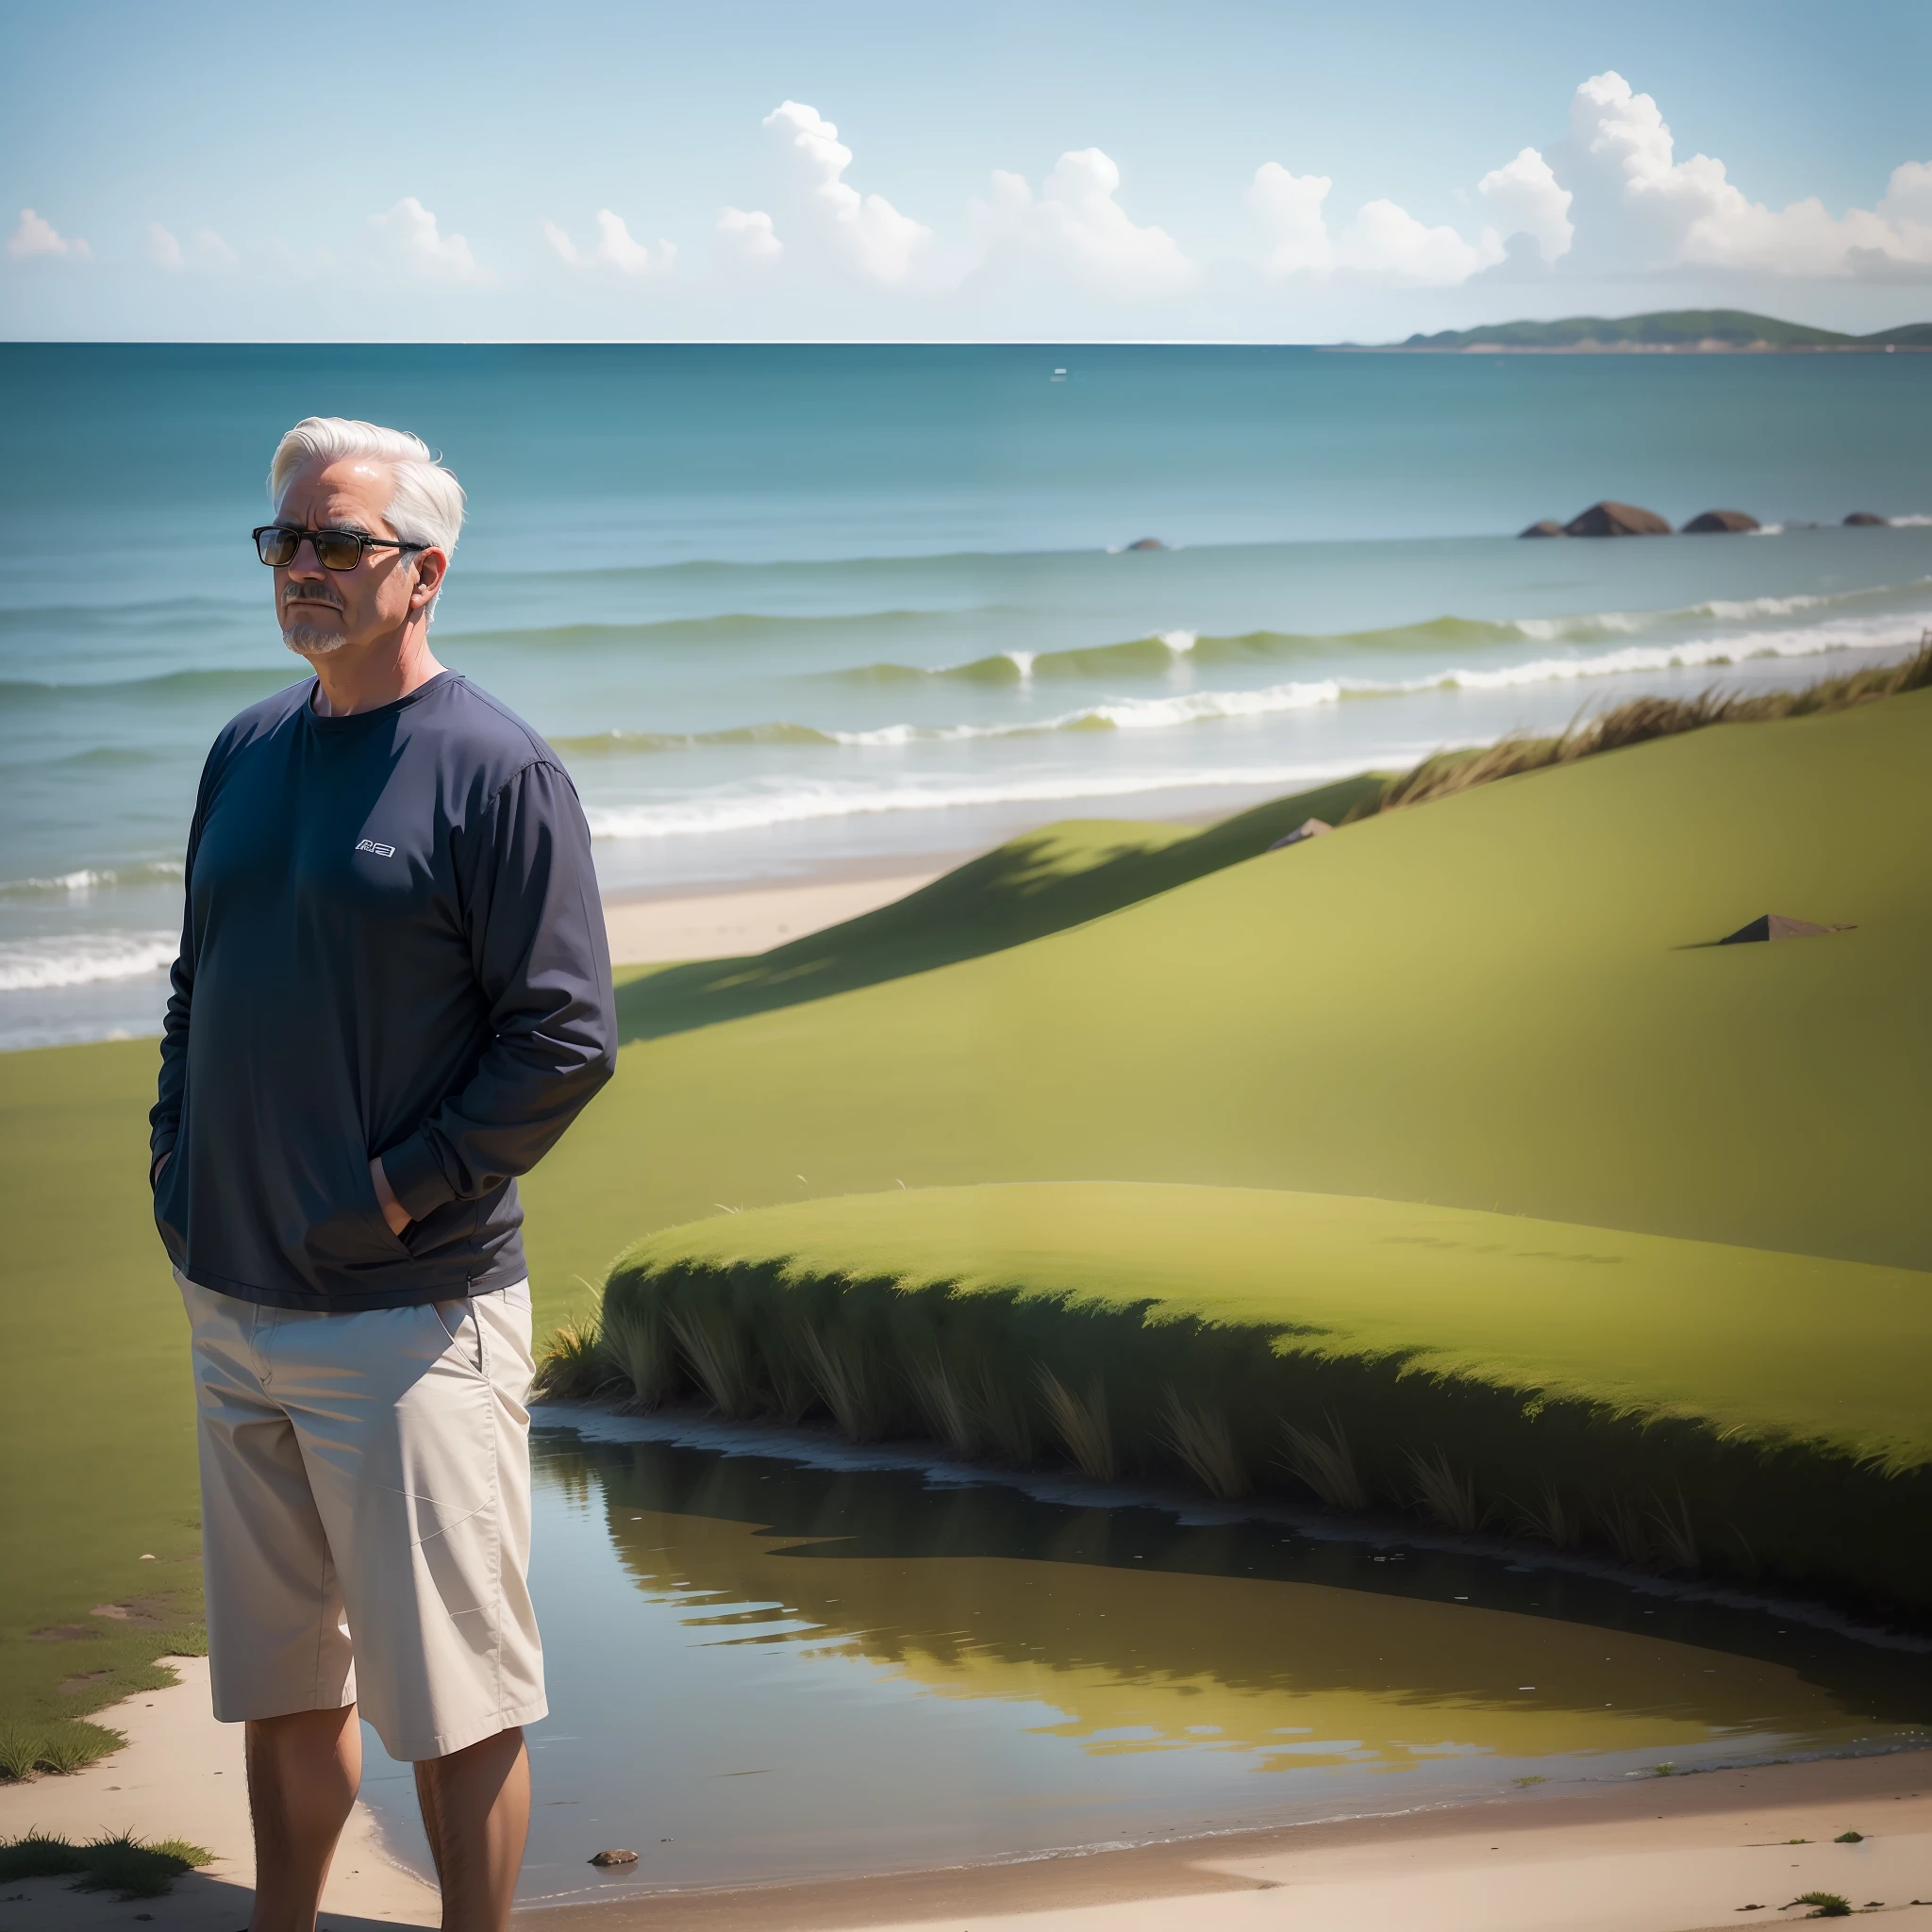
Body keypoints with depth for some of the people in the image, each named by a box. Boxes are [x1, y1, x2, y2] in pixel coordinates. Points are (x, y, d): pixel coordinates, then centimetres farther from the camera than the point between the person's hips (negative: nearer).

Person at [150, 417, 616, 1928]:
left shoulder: (498, 770, -10)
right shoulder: (246, 753, 11)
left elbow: (566, 1041, -13)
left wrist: (390, 1195, -15)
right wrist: (177, 1164, 7)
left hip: (410, 1314, -6)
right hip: (233, 1298, 7)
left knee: (451, 1698, 1)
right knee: (281, 1681, 16)